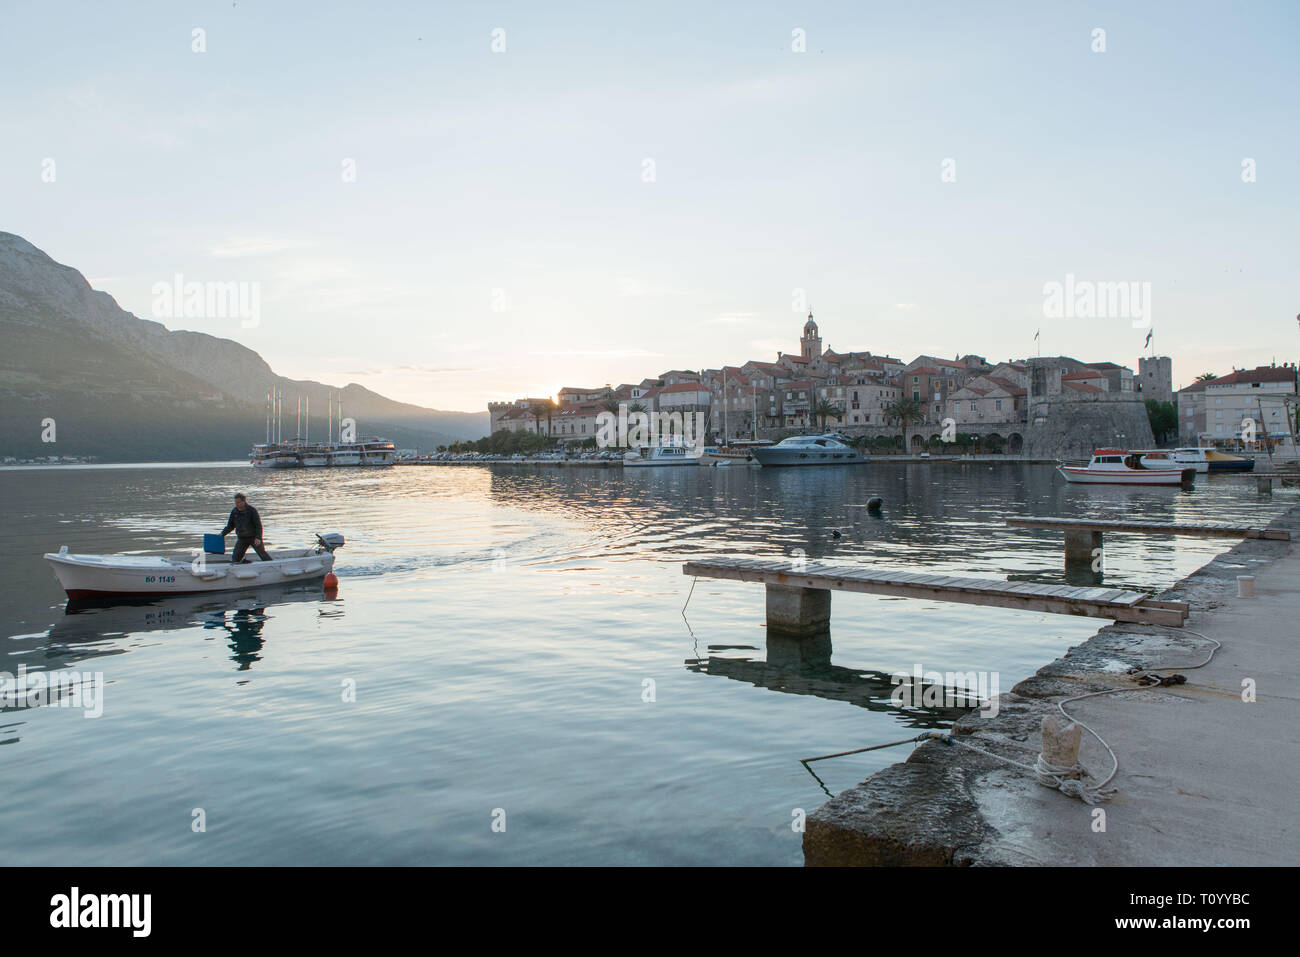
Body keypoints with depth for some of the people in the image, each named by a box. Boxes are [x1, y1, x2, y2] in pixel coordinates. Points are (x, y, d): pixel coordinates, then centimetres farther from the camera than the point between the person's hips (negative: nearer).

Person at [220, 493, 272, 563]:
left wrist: (258, 538, -27)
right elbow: (230, 525, 9)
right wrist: (222, 534, -6)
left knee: (262, 554, 2)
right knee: (235, 557, -4)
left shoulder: (252, 510, -15)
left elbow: (258, 525, -17)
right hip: (241, 538, 4)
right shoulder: (234, 512, -2)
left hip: (254, 537, -4)